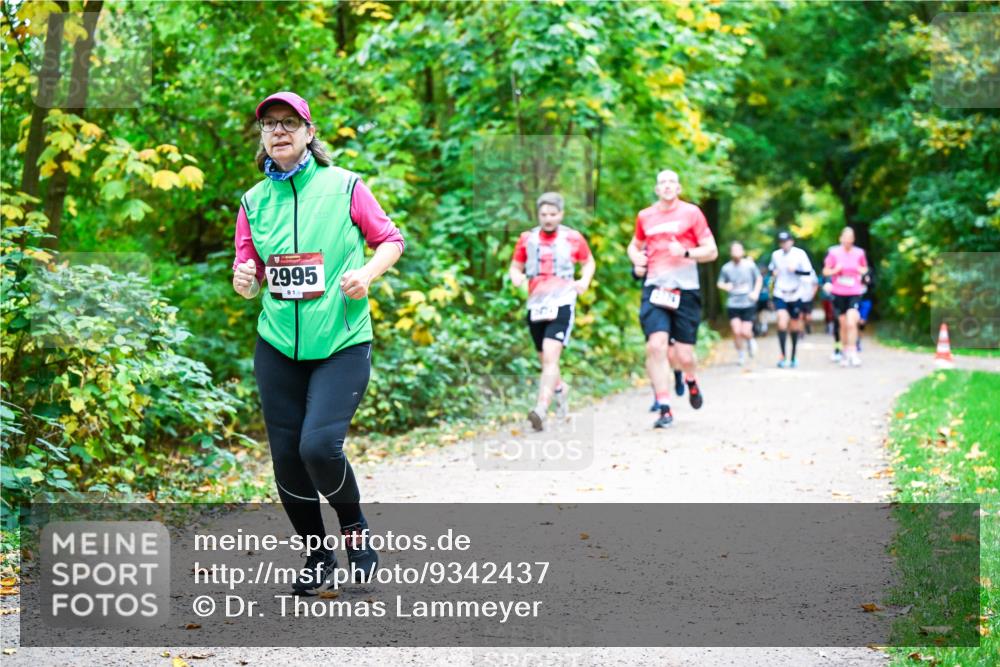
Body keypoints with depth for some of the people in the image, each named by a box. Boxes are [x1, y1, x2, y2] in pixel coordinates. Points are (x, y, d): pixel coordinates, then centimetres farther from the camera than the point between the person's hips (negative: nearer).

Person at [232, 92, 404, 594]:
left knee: (319, 446, -19)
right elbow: (249, 273, 11)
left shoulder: (344, 186, -2)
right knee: (286, 458, 4)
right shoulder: (254, 201, 7)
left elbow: (390, 240, 5)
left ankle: (354, 527, 12)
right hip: (278, 348, 4)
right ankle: (317, 557, 25)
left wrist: (367, 273, -13)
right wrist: (244, 281, -12)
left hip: (342, 345, -4)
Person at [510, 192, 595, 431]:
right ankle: (561, 389, 45)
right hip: (535, 305, 4)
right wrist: (516, 277, -6)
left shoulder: (573, 238, 3)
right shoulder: (527, 239, 8)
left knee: (550, 357, -20)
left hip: (562, 304, -4)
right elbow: (515, 267, 17)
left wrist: (585, 281, -1)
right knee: (545, 360, 14)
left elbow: (589, 262, 18)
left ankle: (541, 409, -29)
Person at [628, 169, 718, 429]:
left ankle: (691, 381, 37)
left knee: (684, 354, 0)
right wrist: (636, 259, 5)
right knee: (656, 346, -17)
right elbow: (634, 245, 28)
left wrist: (686, 252, -15)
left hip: (685, 290, -2)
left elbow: (712, 251, 3)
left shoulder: (691, 213, 3)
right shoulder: (645, 216, 11)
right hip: (655, 288, 2)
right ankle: (665, 409, -11)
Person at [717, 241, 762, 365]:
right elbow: (720, 283, 9)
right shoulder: (726, 268, -1)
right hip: (733, 305, 1)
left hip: (748, 304, 0)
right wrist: (725, 286, -13)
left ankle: (751, 341, 29)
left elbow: (759, 278, 12)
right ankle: (740, 355, 15)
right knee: (736, 331, -9)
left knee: (745, 332, -9)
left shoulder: (750, 264, -1)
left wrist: (756, 292, -1)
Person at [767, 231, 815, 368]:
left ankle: (793, 356, 25)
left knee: (795, 326, 9)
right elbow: (771, 268, 22)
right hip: (780, 295, 1)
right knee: (782, 323, -17)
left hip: (795, 295, -1)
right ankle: (783, 356, -12)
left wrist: (795, 270, -23)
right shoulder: (775, 255, 5)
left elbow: (808, 272, -7)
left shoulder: (800, 254, -5)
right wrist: (773, 272, 0)